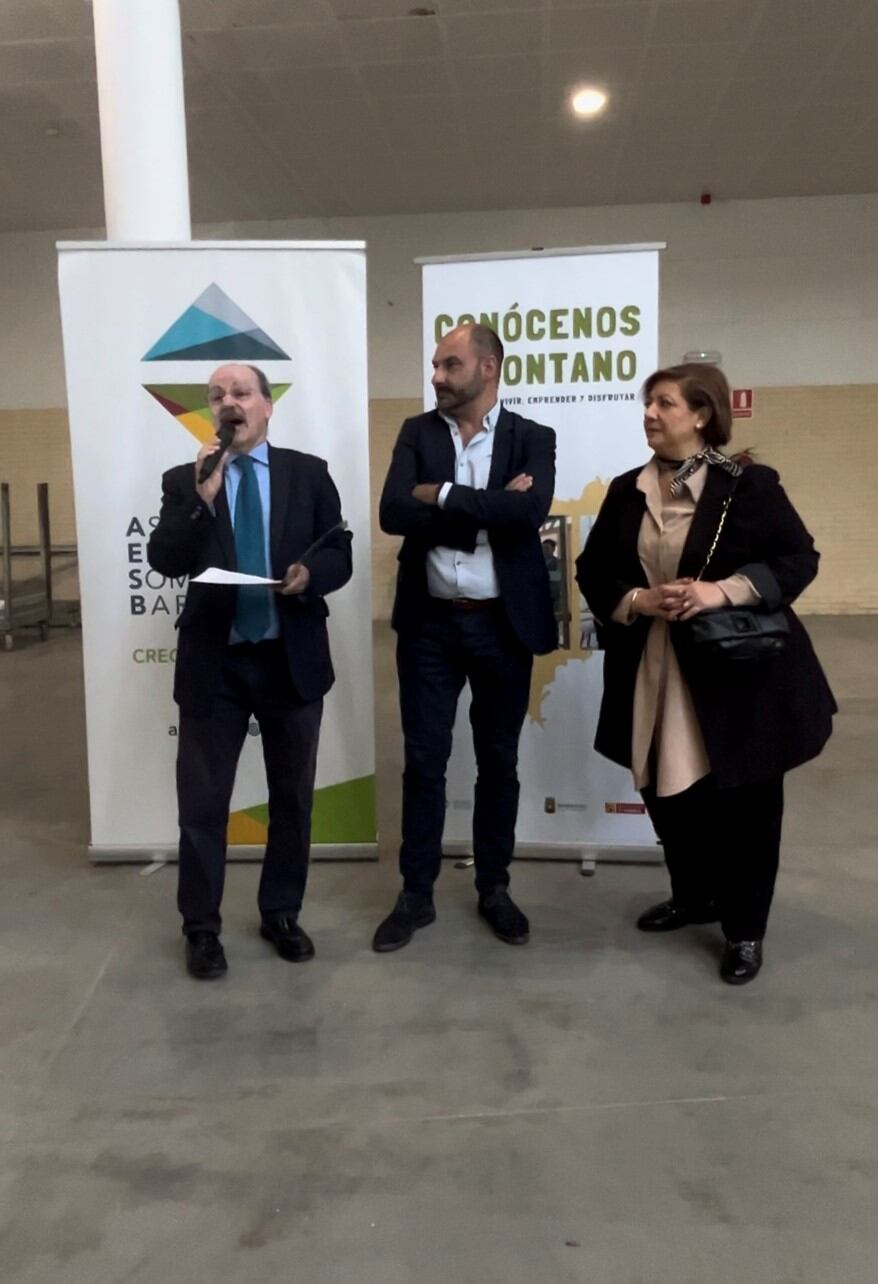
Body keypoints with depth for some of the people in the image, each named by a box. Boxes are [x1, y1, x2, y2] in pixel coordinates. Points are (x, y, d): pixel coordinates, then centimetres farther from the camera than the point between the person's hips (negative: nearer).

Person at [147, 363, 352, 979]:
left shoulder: (309, 472, 3)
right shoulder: (184, 481, 3)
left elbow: (340, 556, 0)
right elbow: (164, 561, -9)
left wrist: (310, 574, -20)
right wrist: (201, 499, -20)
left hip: (293, 657, 1)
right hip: (214, 660, 0)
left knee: (293, 795, 13)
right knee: (202, 801, 6)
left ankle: (282, 914, 31)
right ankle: (201, 928, 23)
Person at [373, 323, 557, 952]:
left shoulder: (532, 438, 0)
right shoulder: (417, 432, 4)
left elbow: (531, 509, -20)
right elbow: (394, 513, -11)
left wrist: (444, 496, -17)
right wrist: (489, 510, -16)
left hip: (503, 624, 0)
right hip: (429, 623, 1)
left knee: (499, 761, 11)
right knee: (424, 761, 6)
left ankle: (494, 888, 27)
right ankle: (416, 894, 21)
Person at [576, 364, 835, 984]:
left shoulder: (750, 485, -8)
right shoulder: (627, 491, 5)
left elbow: (799, 558, -8)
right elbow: (593, 571, 7)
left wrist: (723, 592, -21)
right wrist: (637, 601, -13)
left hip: (739, 668, -4)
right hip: (653, 668, 5)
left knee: (743, 798, 7)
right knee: (666, 788, 14)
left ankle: (745, 928, 25)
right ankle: (694, 896, 39)